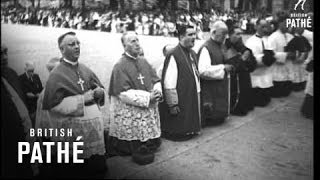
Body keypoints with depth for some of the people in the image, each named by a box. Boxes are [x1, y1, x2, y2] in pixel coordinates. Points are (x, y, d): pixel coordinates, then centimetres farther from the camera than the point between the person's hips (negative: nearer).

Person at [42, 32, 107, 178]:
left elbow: (101, 90, 18)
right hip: (72, 130, -5)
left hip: (95, 125, 6)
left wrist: (98, 92, -7)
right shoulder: (57, 75, -8)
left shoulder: (85, 70, 11)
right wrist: (85, 97, -17)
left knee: (97, 169, 10)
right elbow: (55, 104, -17)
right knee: (76, 171, 3)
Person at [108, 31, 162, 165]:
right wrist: (147, 97, -20)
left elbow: (156, 80, 14)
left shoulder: (143, 61, 9)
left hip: (150, 110, 7)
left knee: (153, 144, 13)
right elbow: (123, 93, -18)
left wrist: (157, 91, -10)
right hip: (130, 114, -7)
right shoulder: (120, 66, -12)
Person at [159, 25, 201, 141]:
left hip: (193, 99, 9)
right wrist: (173, 104, -20)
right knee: (178, 132, 3)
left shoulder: (192, 53, 9)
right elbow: (169, 83, -22)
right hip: (180, 103, -8)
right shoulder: (173, 55, -20)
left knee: (190, 126, 20)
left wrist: (197, 95, 15)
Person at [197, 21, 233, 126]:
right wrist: (222, 68, -23)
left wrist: (228, 68, 7)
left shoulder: (222, 46, 11)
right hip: (210, 89, -9)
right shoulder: (206, 48, -18)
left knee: (221, 115, 15)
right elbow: (203, 70, -27)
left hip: (222, 87, 9)